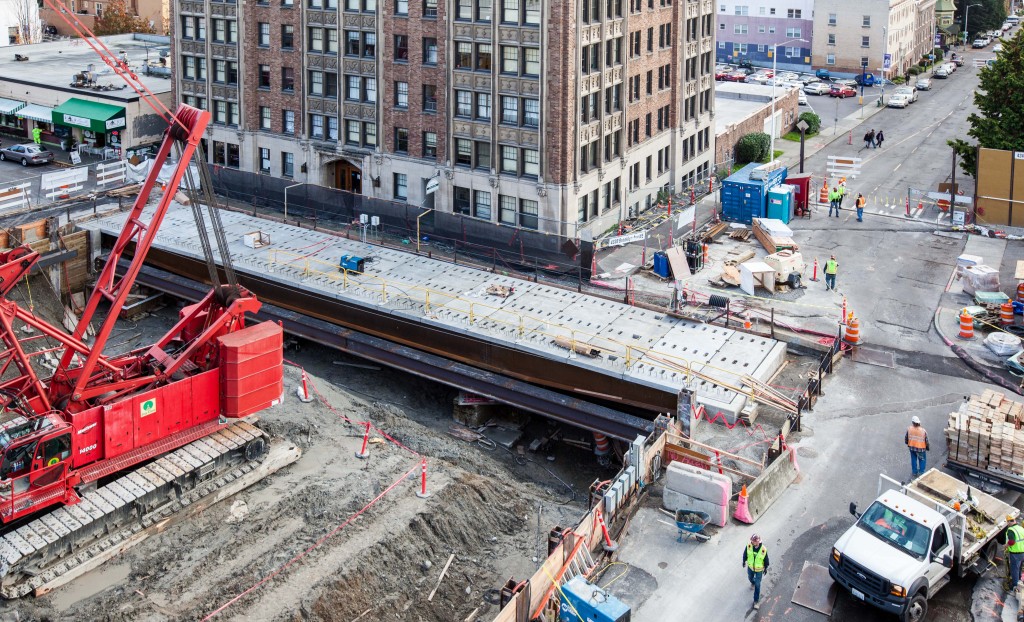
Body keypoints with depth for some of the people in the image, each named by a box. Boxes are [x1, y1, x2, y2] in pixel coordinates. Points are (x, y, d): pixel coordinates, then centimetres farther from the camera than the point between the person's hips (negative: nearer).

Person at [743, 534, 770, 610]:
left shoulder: (763, 549, -32)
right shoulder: (749, 546, -25)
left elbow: (766, 559, -13)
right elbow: (745, 553, -4)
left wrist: (766, 568, 0)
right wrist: (744, 561, 9)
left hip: (759, 569, -3)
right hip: (750, 567, 3)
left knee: (757, 585, 5)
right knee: (750, 577, 31)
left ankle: (756, 600, 20)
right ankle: (752, 583, 68)